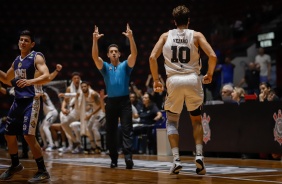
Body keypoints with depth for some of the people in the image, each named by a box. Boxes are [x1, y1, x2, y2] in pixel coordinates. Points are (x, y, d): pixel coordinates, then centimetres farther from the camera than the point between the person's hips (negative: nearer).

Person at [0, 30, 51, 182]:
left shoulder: (37, 57, -9)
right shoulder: (17, 60, 14)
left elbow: (46, 77, -23)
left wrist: (29, 81, -39)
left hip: (31, 101, -8)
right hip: (18, 101, 8)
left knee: (29, 136, -15)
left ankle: (43, 171, -6)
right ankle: (15, 165, 33)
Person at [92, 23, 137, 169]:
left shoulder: (125, 66, 7)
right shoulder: (105, 67, 10)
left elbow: (134, 54, -10)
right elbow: (95, 57, -7)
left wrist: (130, 37, -23)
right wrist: (95, 40, -20)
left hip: (124, 101, -2)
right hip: (111, 102, 2)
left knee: (127, 130, -12)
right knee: (111, 131, 5)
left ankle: (128, 157, -22)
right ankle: (113, 159, 14)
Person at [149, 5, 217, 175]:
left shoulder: (166, 36, 11)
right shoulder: (196, 35, 7)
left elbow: (152, 57, 1)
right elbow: (212, 56, -5)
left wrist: (156, 80, 11)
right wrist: (209, 75, 11)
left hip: (174, 80, 0)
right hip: (193, 80, 0)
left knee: (172, 121, 15)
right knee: (197, 120, 19)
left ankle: (176, 160, -1)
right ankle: (199, 156, 1)